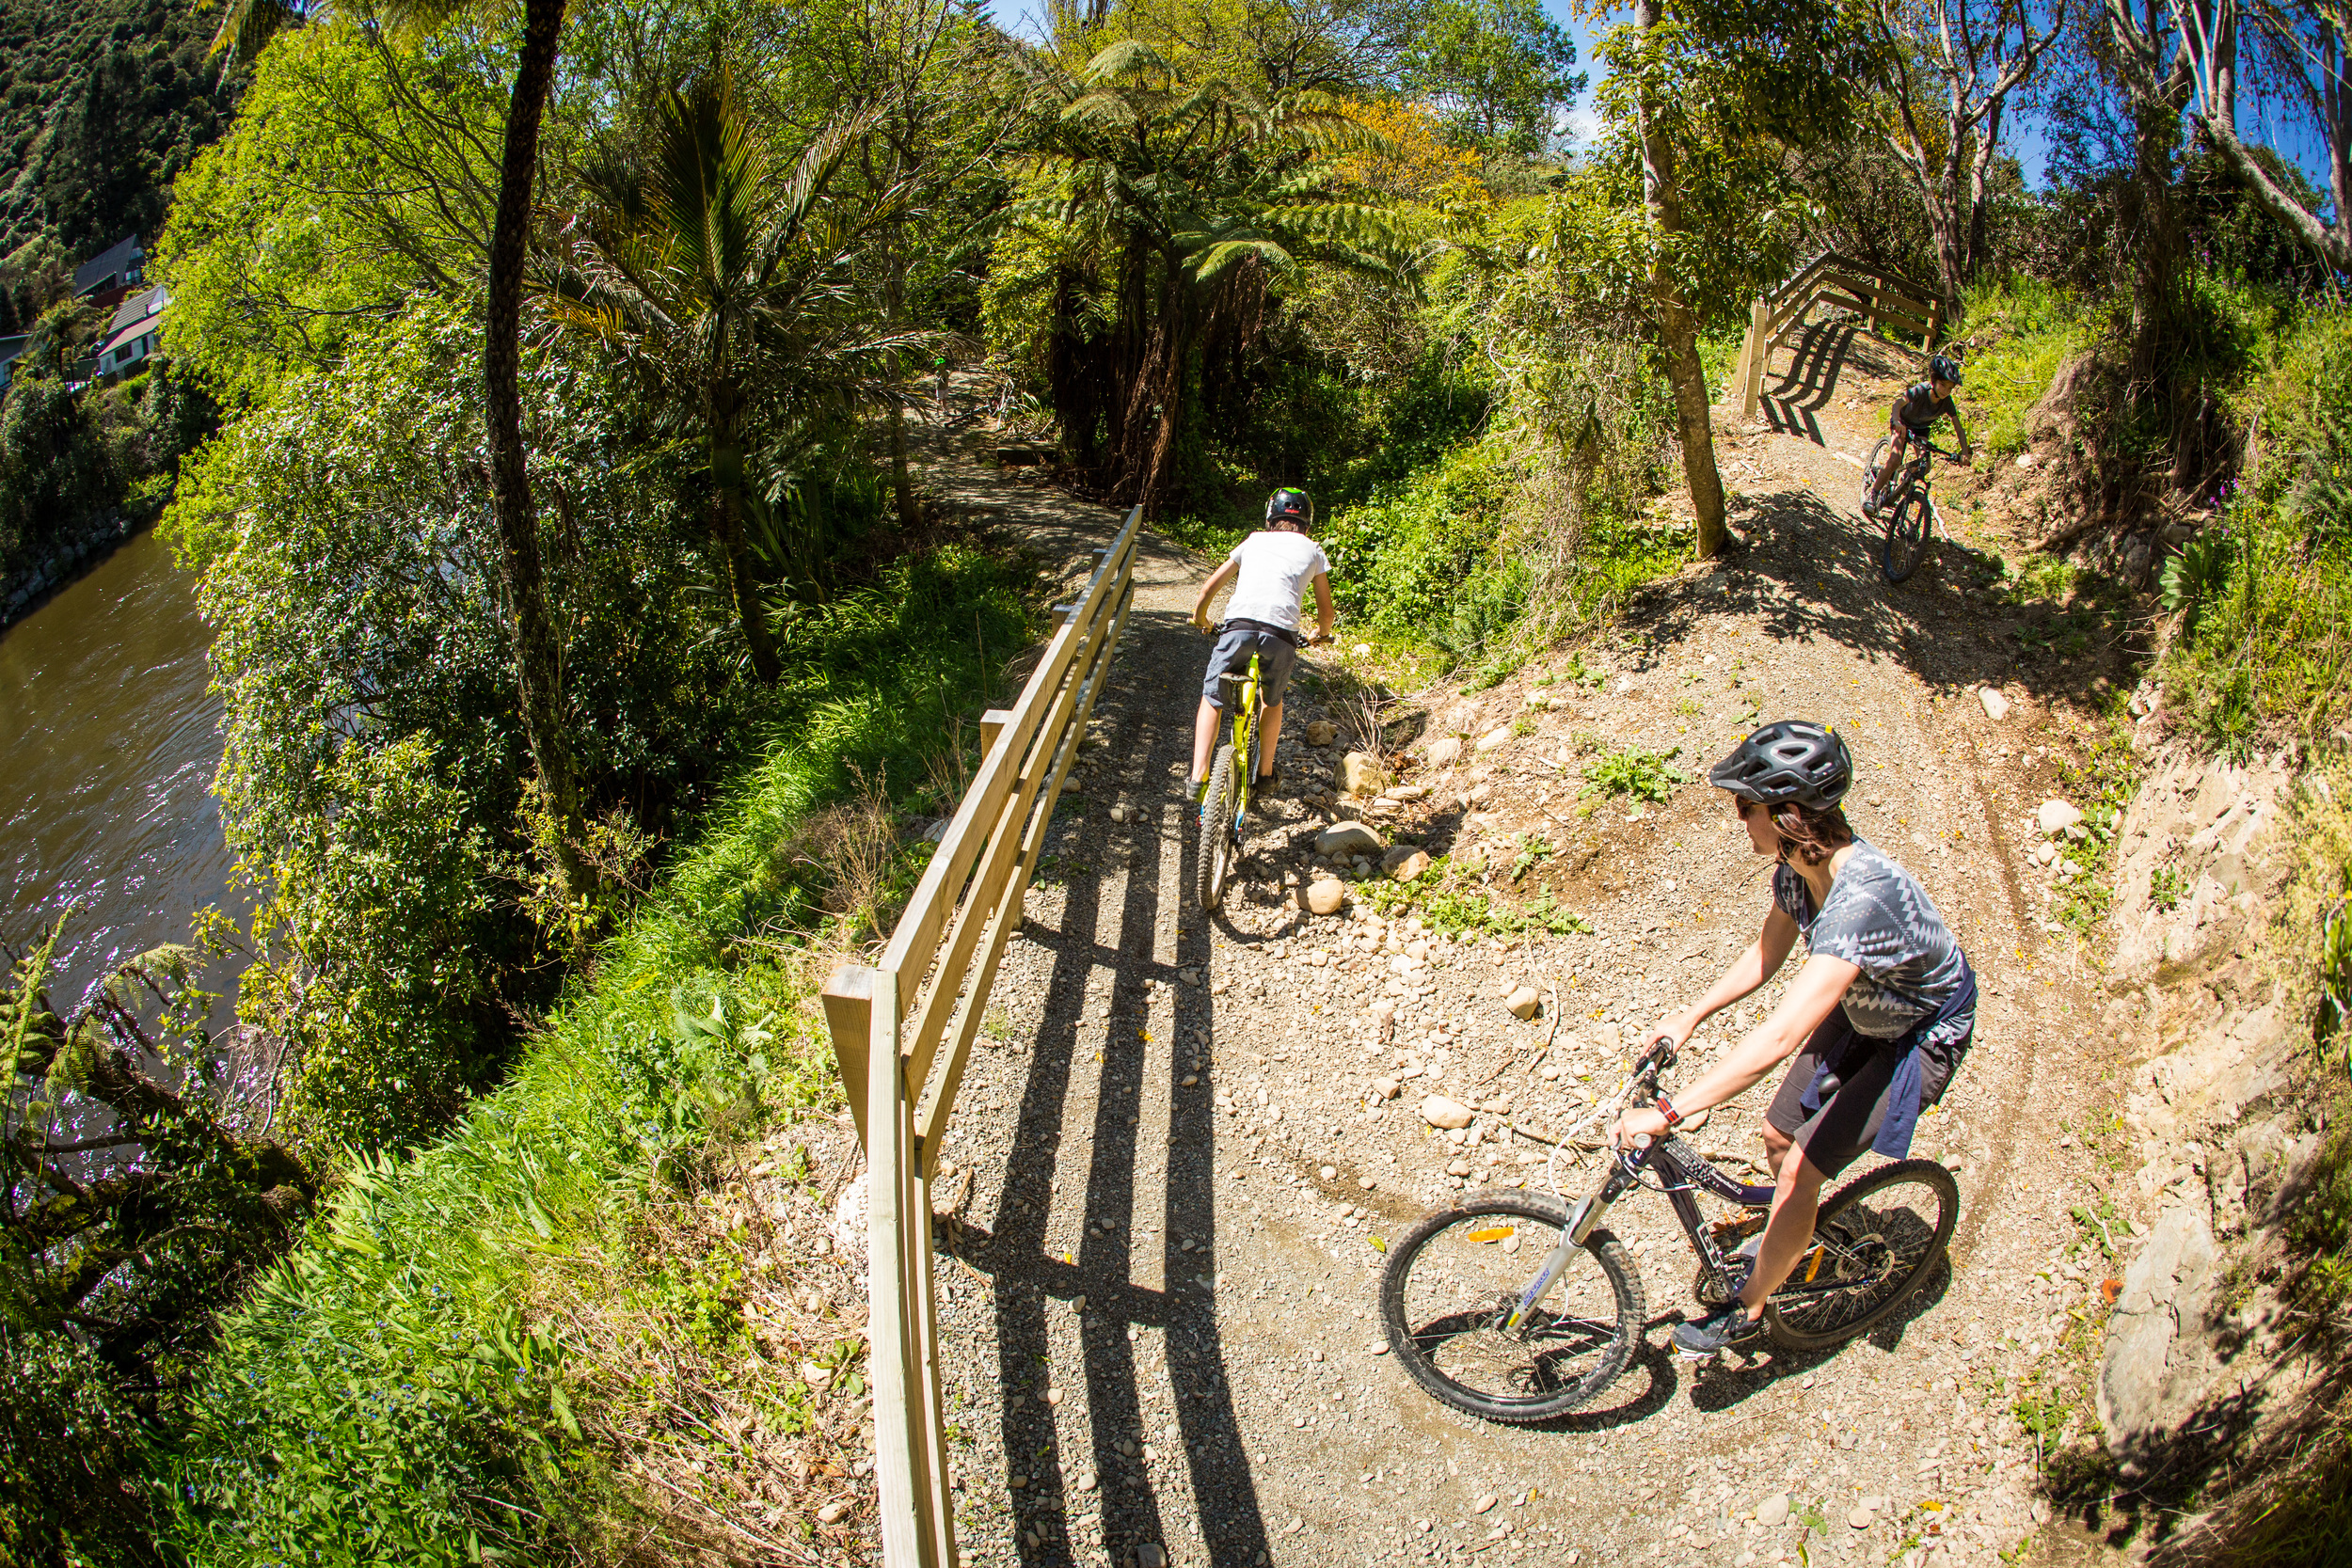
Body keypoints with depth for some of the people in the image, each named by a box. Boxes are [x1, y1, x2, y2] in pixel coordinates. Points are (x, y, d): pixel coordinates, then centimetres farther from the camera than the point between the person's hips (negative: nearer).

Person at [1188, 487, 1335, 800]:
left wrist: (1200, 618, 46)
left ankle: (1198, 775, 2)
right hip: (1281, 633, 0)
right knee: (1273, 702, 27)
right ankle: (1265, 774, 31)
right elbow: (1326, 611, 29)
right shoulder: (1313, 550, 24)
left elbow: (1208, 588, 28)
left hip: (1238, 625, 0)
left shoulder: (1253, 541, 26)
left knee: (1211, 700, 15)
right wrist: (1321, 633, 51)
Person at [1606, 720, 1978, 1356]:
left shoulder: (1863, 899, -44)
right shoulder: (1799, 863, -16)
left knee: (1800, 1169, -10)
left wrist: (1666, 1112, -50)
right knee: (1779, 1137, 13)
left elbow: (1780, 1037, -50)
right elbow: (1766, 954, 4)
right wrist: (1690, 1015, -7)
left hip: (1920, 1038, -8)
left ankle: (1747, 1313, 10)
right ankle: (1796, 1239, 44)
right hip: (1862, 1013, 8)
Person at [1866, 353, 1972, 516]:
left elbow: (1959, 427, -17)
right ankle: (1871, 495, -15)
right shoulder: (1920, 390, -32)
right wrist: (1897, 421, -69)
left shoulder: (1946, 402, -21)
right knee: (1894, 459, -26)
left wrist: (1964, 451, -28)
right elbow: (1899, 402, -49)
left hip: (1920, 428, 5)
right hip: (1902, 424, -5)